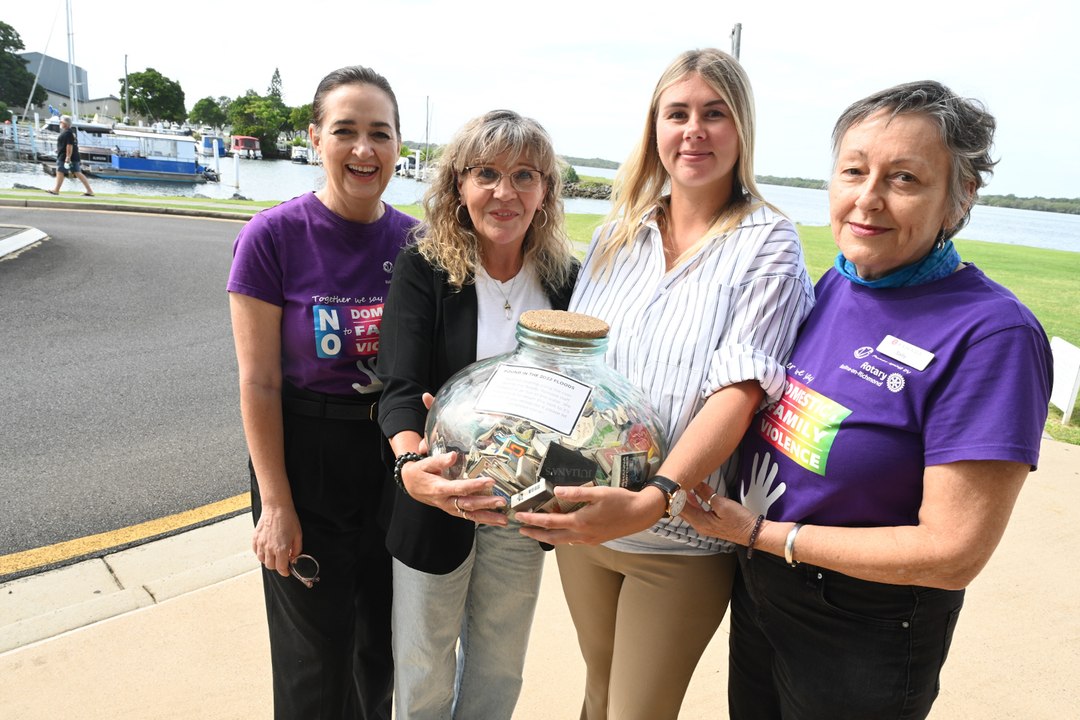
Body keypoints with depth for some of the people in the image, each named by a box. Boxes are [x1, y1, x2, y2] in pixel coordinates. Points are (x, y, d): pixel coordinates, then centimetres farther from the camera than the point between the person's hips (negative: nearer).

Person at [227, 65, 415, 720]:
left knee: (382, 640, 20)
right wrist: (277, 505, -11)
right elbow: (259, 383, -12)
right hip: (307, 457, -3)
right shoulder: (273, 236, -13)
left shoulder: (416, 242, -3)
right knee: (316, 651, 13)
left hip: (395, 458, 4)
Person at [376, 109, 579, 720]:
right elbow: (401, 387, -21)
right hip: (438, 501, -2)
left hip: (525, 506, 3)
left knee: (500, 669, 24)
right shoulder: (424, 268, -13)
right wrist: (412, 464, -42)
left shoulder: (566, 277, -4)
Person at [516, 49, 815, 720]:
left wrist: (654, 500, -32)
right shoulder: (618, 236, 4)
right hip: (583, 518, 4)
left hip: (680, 537, -4)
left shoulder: (767, 243, -9)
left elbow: (739, 390, -20)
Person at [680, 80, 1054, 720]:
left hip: (864, 638, -6)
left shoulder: (992, 334, -23)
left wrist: (763, 533, -20)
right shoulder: (833, 285, -3)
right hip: (757, 589, 6)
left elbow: (952, 553, -24)